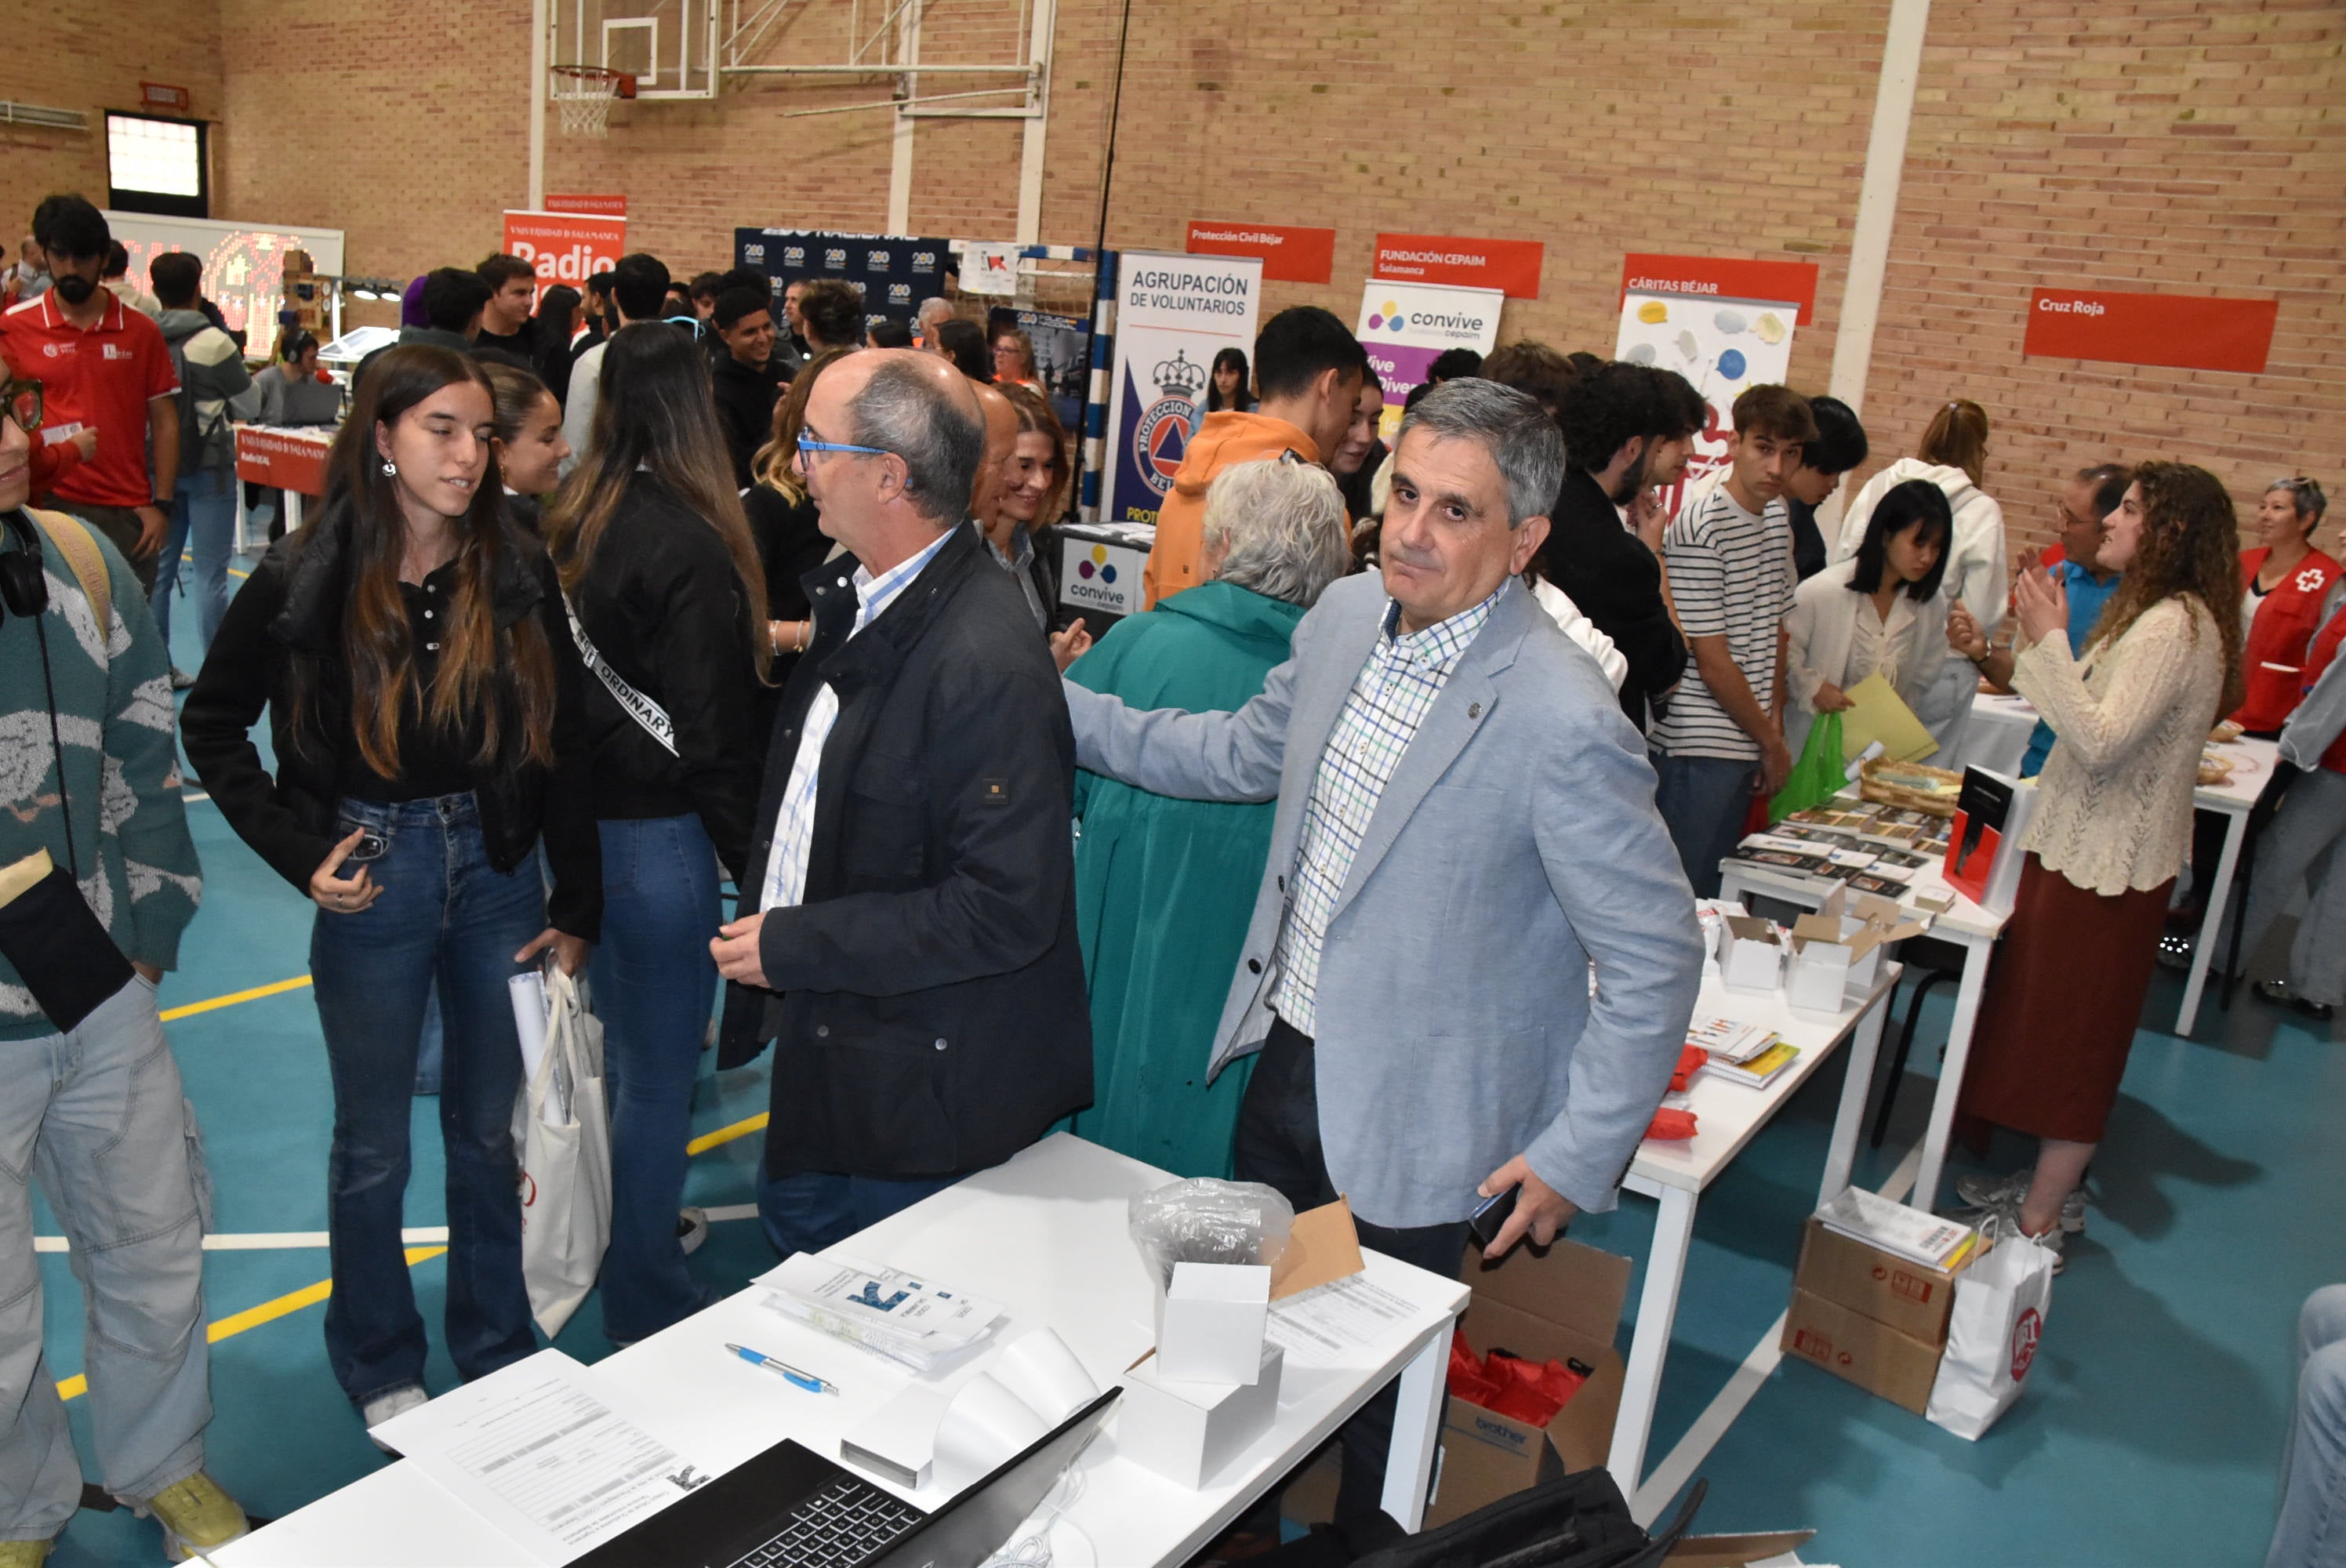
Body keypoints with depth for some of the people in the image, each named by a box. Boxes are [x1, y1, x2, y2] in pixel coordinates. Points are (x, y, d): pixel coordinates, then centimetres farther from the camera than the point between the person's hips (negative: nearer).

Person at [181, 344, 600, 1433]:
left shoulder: (518, 575, -6)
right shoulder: (304, 581, -10)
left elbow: (563, 750, -1)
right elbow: (212, 727, 2)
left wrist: (577, 911, -1)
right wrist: (300, 852, -9)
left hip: (498, 865, 2)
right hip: (374, 879, -2)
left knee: (493, 1129, 15)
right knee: (374, 1147, 13)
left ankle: (497, 1347, 34)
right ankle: (377, 1363, 34)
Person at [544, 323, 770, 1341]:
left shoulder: (573, 522, 2)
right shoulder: (691, 546, -20)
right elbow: (712, 733, -19)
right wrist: (752, 864, -10)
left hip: (580, 819, 8)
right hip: (656, 833, -8)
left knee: (620, 1046, 24)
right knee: (660, 1069, 5)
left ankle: (627, 1220, 43)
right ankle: (645, 1304, 18)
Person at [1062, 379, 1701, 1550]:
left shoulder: (1562, 722, -27)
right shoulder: (1345, 617, -4)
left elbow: (1654, 959, -19)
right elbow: (1244, 754, 13)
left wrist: (1580, 1152, -16)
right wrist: (1060, 707, 10)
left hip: (1408, 1117, -7)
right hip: (1286, 1059, 7)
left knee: (1379, 1387, 15)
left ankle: (1369, 1543, 46)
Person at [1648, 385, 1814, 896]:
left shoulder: (1778, 518, 10)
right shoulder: (1700, 528, -16)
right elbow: (1712, 663, -15)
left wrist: (1774, 725, 8)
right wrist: (1771, 742, -5)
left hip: (1747, 745, 8)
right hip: (1699, 750, -8)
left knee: (1722, 892, 15)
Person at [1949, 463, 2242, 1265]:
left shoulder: (2175, 627, -20)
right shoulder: (2155, 613, 12)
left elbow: (2100, 742, -27)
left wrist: (2049, 641, -23)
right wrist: (2047, 642, 7)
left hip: (2105, 865, -10)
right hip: (2085, 847, 10)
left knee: (2069, 1040, 0)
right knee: (2055, 1029, 19)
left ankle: (2037, 1224, 11)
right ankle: (2048, 1184, 32)